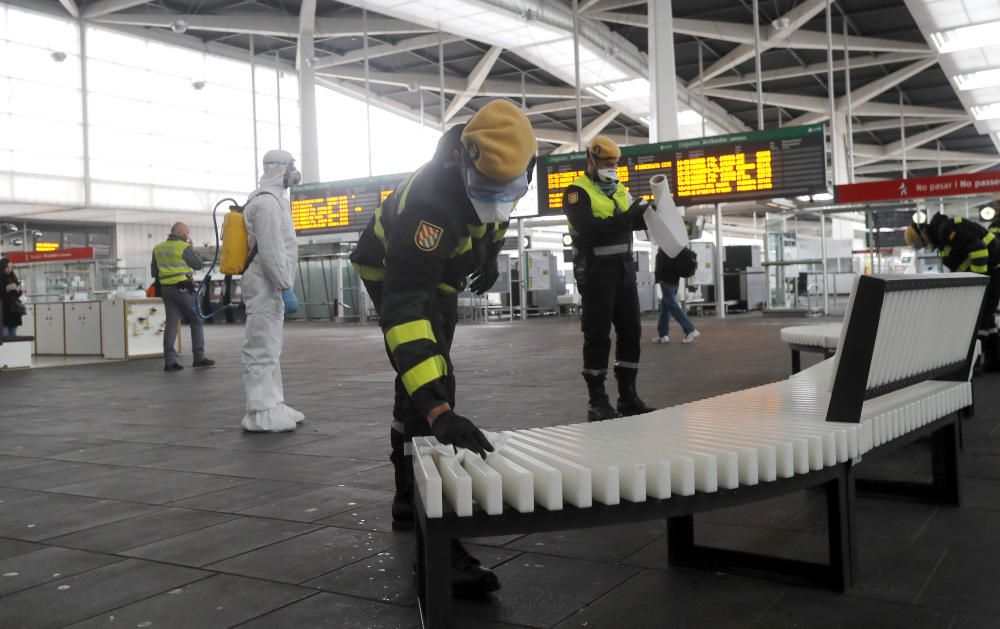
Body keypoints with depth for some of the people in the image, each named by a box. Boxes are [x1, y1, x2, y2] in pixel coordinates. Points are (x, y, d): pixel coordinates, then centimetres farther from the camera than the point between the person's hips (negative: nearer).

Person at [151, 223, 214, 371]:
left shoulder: (158, 248, 11)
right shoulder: (184, 247, -10)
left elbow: (154, 270, 14)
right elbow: (198, 264, -1)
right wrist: (191, 247, 8)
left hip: (166, 289, 6)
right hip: (183, 288, -6)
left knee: (171, 323, 5)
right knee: (196, 321, 4)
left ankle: (169, 360, -1)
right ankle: (199, 357, 3)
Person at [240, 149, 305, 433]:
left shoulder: (273, 199, 20)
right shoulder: (267, 202, -13)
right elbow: (270, 250, -21)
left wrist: (283, 286, 22)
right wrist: (286, 288, -22)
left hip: (270, 286, 11)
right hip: (265, 284, -11)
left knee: (270, 348, 14)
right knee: (262, 350, -10)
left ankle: (273, 406, 22)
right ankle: (261, 413, -8)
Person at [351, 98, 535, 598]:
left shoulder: (502, 162, -22)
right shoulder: (428, 202, -45)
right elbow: (405, 307, -53)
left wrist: (489, 251, 10)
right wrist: (437, 407, -62)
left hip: (441, 272, 8)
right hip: (394, 274, -8)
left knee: (421, 385, 17)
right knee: (428, 391, -20)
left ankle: (410, 502, 34)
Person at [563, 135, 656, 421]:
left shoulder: (620, 191, 16)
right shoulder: (577, 192, -8)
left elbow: (636, 222, 14)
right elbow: (588, 229, -23)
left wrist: (648, 212, -5)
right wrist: (624, 217, -28)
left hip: (624, 268, 8)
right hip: (596, 271, -8)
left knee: (631, 331, 8)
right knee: (598, 335, -5)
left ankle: (628, 396, 16)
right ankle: (597, 401, 1)